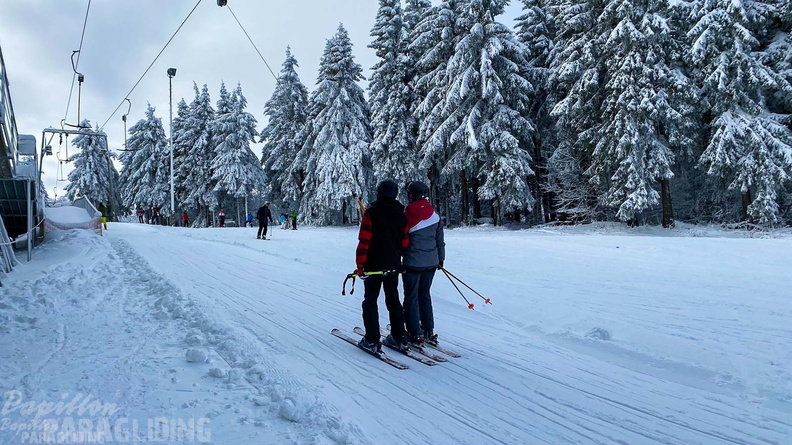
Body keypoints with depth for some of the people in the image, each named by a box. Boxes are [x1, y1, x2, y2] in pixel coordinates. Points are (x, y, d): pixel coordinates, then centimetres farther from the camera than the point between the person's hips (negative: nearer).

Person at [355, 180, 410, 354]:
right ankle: (399, 338, 19)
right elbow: (405, 242, 6)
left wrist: (360, 265, -12)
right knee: (393, 301, 15)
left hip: (373, 264, -5)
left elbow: (364, 241, -16)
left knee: (370, 301, 4)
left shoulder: (371, 213, -12)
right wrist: (404, 261, 21)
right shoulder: (401, 215, 3)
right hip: (393, 265, 5)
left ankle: (372, 341, 3)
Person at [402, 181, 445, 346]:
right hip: (431, 263, 5)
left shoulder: (407, 216, -14)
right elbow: (440, 241, 9)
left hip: (412, 263, -5)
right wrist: (441, 258, 21)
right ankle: (429, 332, 23)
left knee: (411, 297, 6)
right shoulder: (435, 216, 1)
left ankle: (416, 334, 7)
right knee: (425, 295, 18)